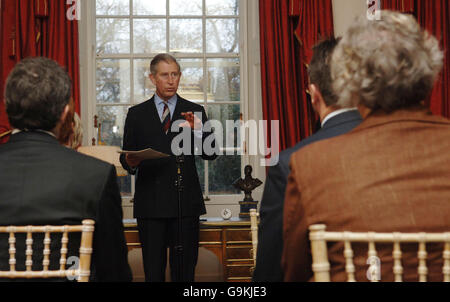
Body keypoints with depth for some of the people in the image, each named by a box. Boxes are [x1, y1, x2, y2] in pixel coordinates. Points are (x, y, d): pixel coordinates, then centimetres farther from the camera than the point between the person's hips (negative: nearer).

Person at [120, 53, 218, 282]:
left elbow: (210, 154, 1)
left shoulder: (194, 112, 9)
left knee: (185, 271, 3)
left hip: (185, 203, 0)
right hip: (150, 203, 0)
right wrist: (130, 162, -13)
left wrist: (197, 130, -17)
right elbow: (126, 157, 10)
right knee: (153, 271, 5)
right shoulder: (137, 114, 10)